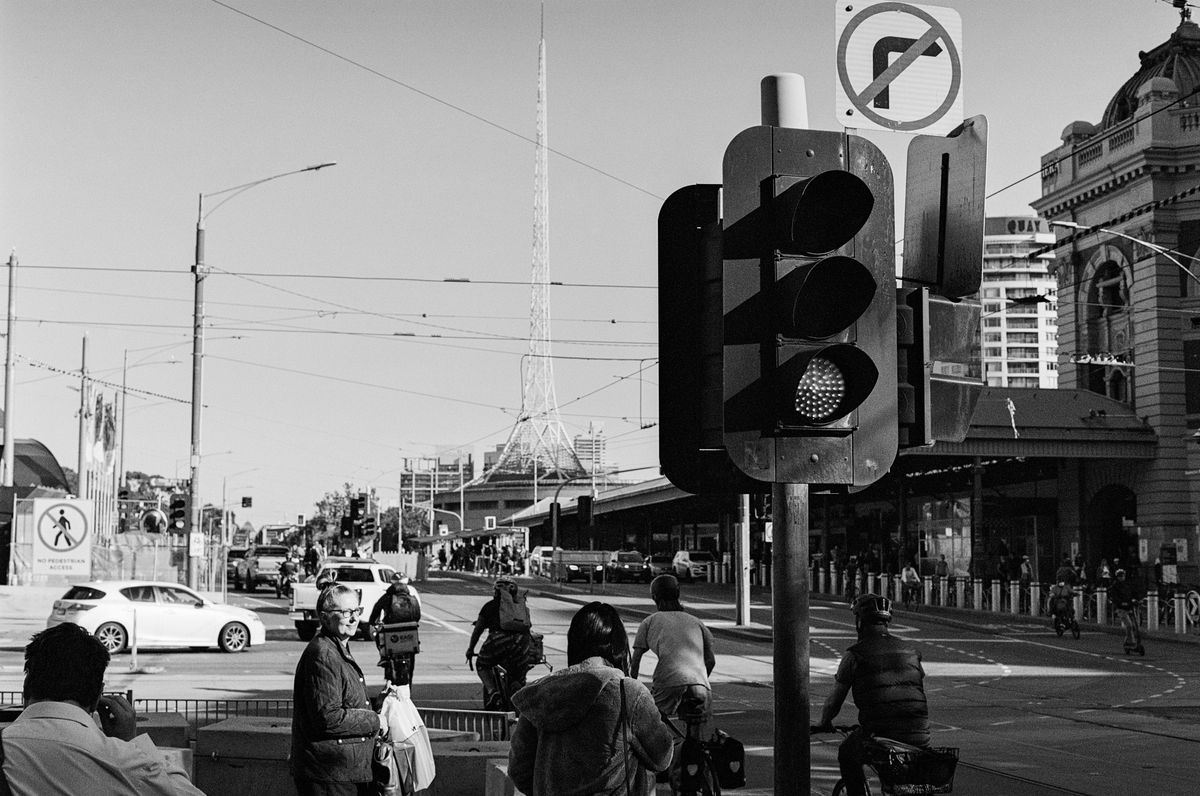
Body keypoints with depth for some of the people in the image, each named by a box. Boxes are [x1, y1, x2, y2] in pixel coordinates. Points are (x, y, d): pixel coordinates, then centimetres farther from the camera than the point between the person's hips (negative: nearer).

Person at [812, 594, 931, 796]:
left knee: (847, 756, 27)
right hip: (918, 736, 4)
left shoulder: (854, 655, 2)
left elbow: (834, 700, 9)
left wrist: (824, 724, 29)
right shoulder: (911, 651, 15)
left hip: (878, 734, -3)